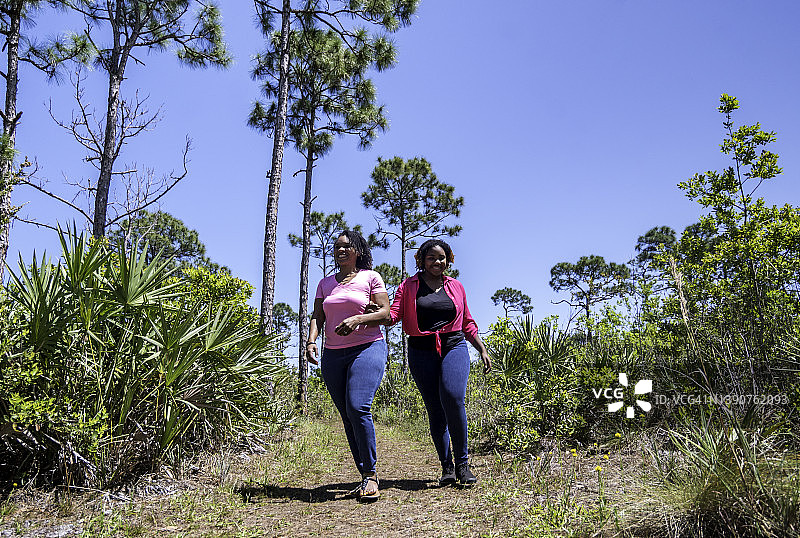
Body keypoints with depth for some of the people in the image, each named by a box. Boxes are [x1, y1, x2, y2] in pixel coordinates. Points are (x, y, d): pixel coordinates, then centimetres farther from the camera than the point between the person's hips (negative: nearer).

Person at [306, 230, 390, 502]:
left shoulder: (370, 277, 4)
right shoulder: (325, 283, 18)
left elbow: (385, 312, -3)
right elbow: (317, 316, 14)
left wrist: (358, 319, -19)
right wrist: (311, 340, -5)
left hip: (367, 348, -5)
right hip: (333, 355, 5)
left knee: (358, 407, -21)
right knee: (347, 417, 3)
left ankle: (370, 474, -7)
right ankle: (366, 477, 11)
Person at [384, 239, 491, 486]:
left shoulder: (456, 287, 14)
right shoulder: (409, 286, 8)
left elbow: (467, 323, 20)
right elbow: (392, 315, -4)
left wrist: (483, 350, 13)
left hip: (454, 347, 0)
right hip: (422, 352, 0)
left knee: (453, 397, -22)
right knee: (434, 409, 0)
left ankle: (462, 462, -7)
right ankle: (447, 466, 15)